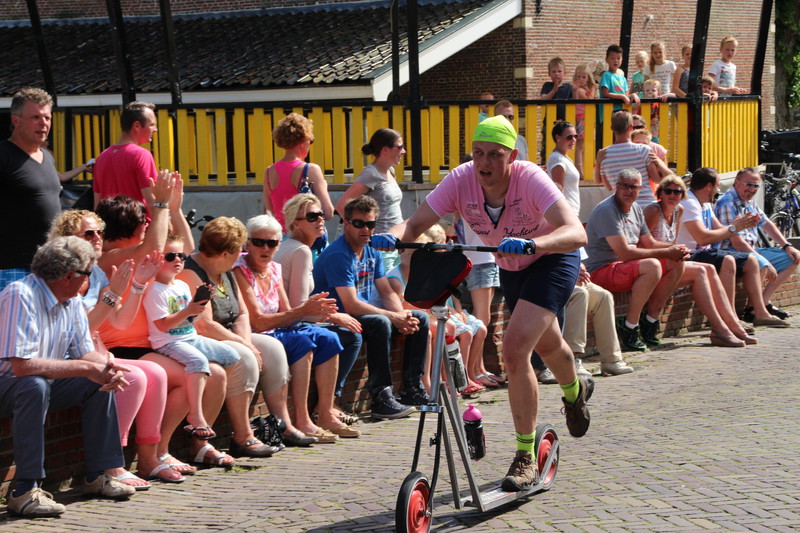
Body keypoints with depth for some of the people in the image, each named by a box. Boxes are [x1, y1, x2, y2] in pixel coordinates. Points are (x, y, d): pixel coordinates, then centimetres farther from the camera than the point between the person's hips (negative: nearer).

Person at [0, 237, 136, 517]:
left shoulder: (72, 301, 2)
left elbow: (85, 353, 6)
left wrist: (106, 366, -19)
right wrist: (85, 368, -29)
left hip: (44, 383, 9)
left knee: (100, 382, -3)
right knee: (35, 385, -37)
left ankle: (100, 474, 2)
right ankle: (25, 491, -37)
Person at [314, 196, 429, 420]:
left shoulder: (372, 252, 10)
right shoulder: (337, 255, -19)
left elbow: (387, 293, 9)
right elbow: (351, 305, -26)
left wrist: (402, 315, -13)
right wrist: (395, 317, -25)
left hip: (365, 316, 9)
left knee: (420, 318, 2)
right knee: (380, 323, -35)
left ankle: (412, 388, 4)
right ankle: (381, 398, -32)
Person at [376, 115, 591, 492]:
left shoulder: (530, 180, -35)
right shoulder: (461, 180, -24)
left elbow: (576, 234, -46)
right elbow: (415, 223, -26)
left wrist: (531, 244, -64)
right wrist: (393, 237, -48)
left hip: (552, 261, -6)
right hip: (509, 268, 6)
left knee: (514, 349, -23)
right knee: (546, 345, 28)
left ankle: (525, 458, -12)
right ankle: (575, 392, 63)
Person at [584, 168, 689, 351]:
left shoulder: (635, 208, 12)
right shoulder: (607, 210, -18)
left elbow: (650, 243, 18)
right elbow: (625, 253, -24)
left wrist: (675, 248, -4)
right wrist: (666, 252, -20)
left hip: (629, 267, 10)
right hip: (601, 272, -10)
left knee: (677, 263, 1)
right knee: (652, 266, -33)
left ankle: (651, 319, 4)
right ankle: (629, 326, -21)